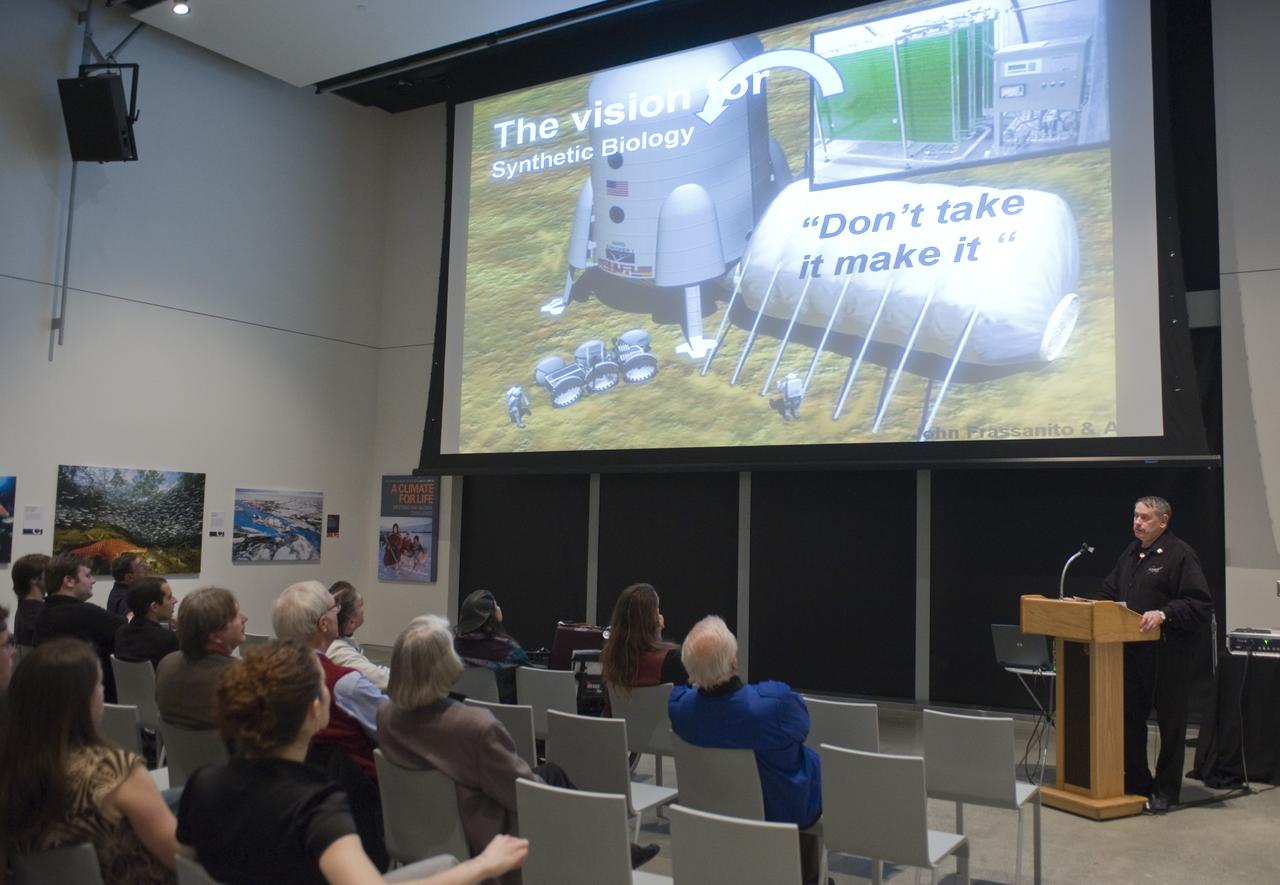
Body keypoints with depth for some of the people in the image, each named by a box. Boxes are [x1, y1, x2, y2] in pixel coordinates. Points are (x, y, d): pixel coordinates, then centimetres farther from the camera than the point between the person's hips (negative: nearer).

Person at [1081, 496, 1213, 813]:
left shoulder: (1180, 555, -9)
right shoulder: (1131, 554, 15)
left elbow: (1200, 604, -16)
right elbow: (1109, 592, 22)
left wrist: (1164, 614, -26)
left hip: (1167, 653, -7)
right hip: (1132, 651, 8)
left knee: (1170, 721, 5)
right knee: (1130, 718, 12)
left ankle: (1166, 790, 15)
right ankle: (1137, 783, 24)